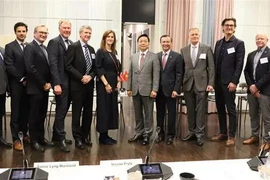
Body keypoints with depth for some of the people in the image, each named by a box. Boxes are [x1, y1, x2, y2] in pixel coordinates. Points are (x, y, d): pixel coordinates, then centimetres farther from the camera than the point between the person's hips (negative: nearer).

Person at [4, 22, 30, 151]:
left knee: (26, 110, 10)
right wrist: (21, 79, -11)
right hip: (16, 84, -4)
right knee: (16, 111, 1)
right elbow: (9, 66, -10)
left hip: (28, 84, 4)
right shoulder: (10, 47, -2)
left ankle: (24, 133, 23)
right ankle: (16, 139, 6)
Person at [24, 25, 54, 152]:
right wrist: (43, 84, -16)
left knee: (42, 115, 14)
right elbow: (30, 68, -19)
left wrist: (48, 83, 1)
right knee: (34, 115, 1)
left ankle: (41, 138, 24)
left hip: (44, 88, 8)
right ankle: (34, 141, 11)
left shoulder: (44, 49, 16)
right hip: (35, 88, -8)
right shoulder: (30, 47, -9)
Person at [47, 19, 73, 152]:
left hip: (70, 82, 8)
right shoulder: (54, 42, -8)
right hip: (61, 82, -7)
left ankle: (56, 136, 26)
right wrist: (56, 84, -23)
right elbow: (53, 64, -16)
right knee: (61, 111, -3)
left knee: (63, 110, 14)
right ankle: (60, 139, 7)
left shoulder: (71, 43, 15)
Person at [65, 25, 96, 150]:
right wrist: (81, 77, -16)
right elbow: (68, 66, -12)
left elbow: (94, 67, 15)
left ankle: (85, 136, 21)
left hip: (89, 85, 6)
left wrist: (90, 76, -5)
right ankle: (78, 138, 9)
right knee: (77, 113, 1)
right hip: (77, 85, -6)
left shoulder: (91, 49, 15)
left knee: (88, 112, 10)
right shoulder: (73, 47, -5)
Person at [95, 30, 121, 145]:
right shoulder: (100, 51, -6)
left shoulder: (114, 52, 13)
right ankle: (102, 136, 6)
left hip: (113, 84, 7)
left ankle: (106, 135, 17)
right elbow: (98, 69, -12)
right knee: (103, 109, -3)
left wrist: (118, 82, 3)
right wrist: (106, 84, -18)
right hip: (103, 84, -7)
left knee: (112, 108, 8)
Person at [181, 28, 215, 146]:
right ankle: (192, 132, 19)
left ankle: (200, 134, 6)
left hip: (202, 84, -3)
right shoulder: (183, 50, 10)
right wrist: (180, 84, 5)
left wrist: (211, 83, -7)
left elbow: (211, 68, 0)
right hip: (188, 84, 3)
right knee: (190, 110, 8)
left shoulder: (207, 49, 3)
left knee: (200, 110, -1)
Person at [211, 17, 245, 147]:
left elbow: (239, 64, -10)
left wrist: (234, 82, -16)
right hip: (218, 81, 6)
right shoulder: (218, 43, 14)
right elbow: (215, 62, 13)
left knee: (231, 109, -1)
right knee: (220, 108, 11)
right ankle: (223, 133, 22)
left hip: (229, 82, -6)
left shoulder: (239, 43, -3)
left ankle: (231, 136, 6)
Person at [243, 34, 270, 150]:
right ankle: (255, 136, 25)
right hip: (252, 89, 6)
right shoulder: (251, 55, 16)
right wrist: (250, 86, -3)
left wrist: (257, 86, -13)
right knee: (253, 115, 13)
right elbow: (246, 71, 11)